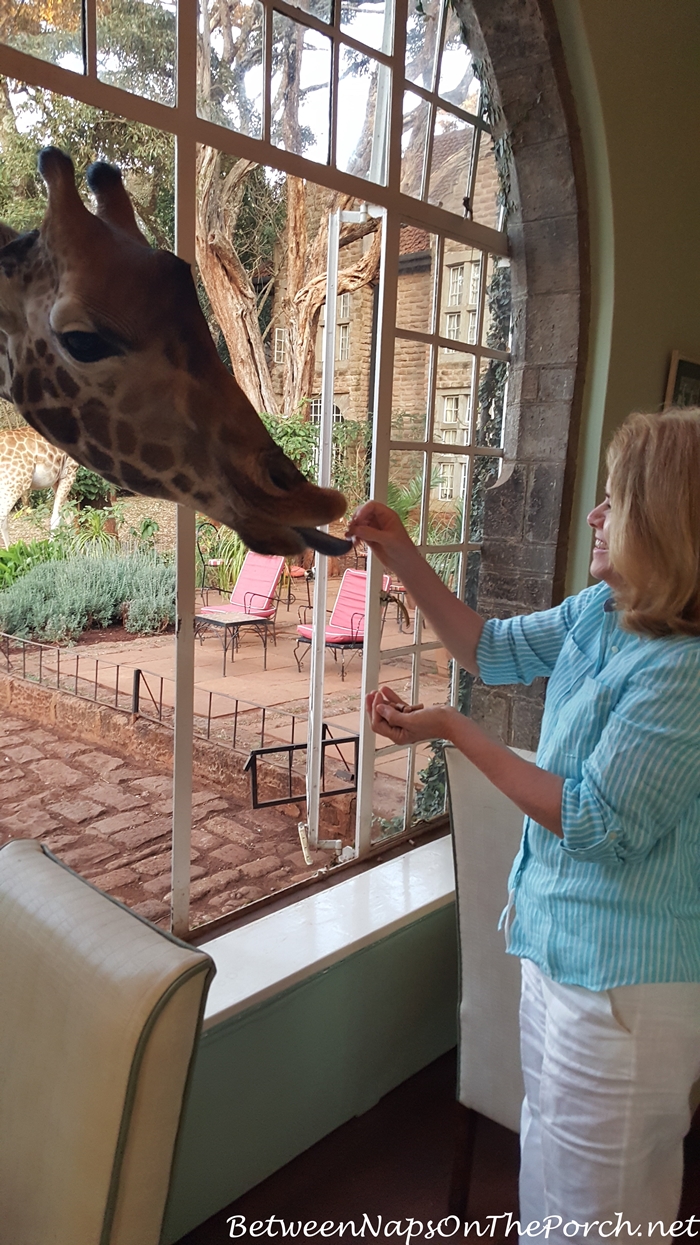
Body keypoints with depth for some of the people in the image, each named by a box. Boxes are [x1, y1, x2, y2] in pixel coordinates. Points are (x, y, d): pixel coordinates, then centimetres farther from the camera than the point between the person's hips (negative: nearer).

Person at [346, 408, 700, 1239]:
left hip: (623, 982, -8)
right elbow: (492, 649, 9)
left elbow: (592, 821, -25)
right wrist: (400, 555, 2)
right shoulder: (602, 611, -2)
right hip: (563, 949, 8)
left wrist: (451, 730, -21)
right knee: (549, 1155, 31)